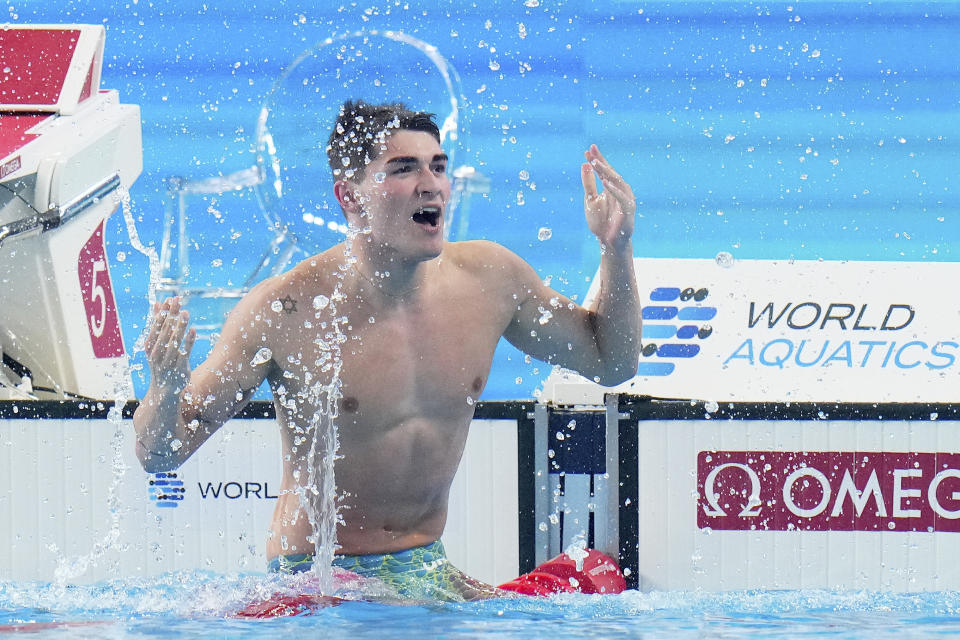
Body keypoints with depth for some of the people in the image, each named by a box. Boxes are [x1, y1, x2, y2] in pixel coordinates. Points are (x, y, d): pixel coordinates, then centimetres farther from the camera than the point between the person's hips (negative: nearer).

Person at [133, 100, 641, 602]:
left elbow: (610, 362, 16)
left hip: (426, 567, 5)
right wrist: (166, 387, -35)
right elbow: (160, 454, -12)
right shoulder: (283, 310, -15)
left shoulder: (489, 279, -1)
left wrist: (617, 249, 1)